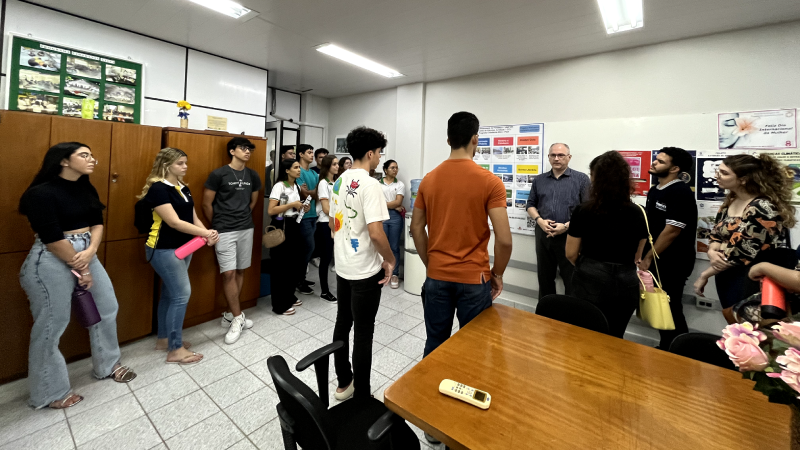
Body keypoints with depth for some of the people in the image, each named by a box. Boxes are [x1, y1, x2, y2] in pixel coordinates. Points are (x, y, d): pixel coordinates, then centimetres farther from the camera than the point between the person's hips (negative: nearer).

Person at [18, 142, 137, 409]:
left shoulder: (87, 189, 8)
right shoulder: (41, 193, -15)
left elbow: (97, 222, 4)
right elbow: (52, 238, -16)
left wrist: (90, 252, -13)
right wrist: (80, 269, -10)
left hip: (86, 254, 8)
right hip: (52, 261, -8)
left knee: (107, 309, 13)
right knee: (52, 324, 3)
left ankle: (108, 366, 33)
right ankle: (49, 393, 22)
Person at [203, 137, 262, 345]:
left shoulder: (253, 176, 7)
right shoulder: (218, 174, -7)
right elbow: (206, 204, -2)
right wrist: (217, 225, 7)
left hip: (246, 229, 5)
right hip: (224, 231, -5)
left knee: (240, 271, 10)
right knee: (228, 273, -6)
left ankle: (230, 314, 24)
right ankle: (238, 317, 8)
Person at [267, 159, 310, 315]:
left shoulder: (296, 186, 13)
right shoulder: (279, 186, -12)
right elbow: (270, 210, -20)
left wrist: (302, 208, 3)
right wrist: (292, 204, -20)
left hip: (294, 225, 8)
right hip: (281, 227, -8)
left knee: (295, 262, 12)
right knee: (281, 265, 0)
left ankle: (289, 297, 30)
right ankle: (279, 305, 12)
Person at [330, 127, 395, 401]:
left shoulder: (339, 181, 7)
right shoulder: (369, 185, -19)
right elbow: (375, 232, -26)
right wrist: (390, 260, -10)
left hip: (342, 267, 8)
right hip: (365, 271, -8)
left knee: (342, 323, 18)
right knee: (363, 332, 5)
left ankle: (343, 382, 36)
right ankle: (361, 396, 22)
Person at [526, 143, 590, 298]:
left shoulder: (581, 179, 1)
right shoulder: (539, 180, 12)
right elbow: (530, 204, 13)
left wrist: (567, 226, -14)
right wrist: (539, 220, -6)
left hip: (569, 236, -3)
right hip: (543, 235, 4)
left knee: (572, 280, 2)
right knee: (544, 278, 13)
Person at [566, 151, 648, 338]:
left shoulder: (584, 210, -12)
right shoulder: (638, 213, -1)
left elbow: (571, 253, -6)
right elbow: (636, 256, 9)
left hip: (590, 281, -3)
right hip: (625, 284, 4)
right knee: (614, 339, 19)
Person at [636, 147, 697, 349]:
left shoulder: (681, 193, -15)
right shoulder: (654, 191, 11)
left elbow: (671, 231, -20)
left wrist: (647, 258, -16)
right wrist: (645, 257, 13)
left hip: (671, 264, -8)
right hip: (655, 261, 8)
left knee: (670, 309, 3)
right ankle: (666, 349, 31)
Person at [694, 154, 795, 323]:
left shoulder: (762, 208, -21)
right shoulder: (730, 201, 3)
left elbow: (741, 253, -23)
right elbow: (716, 235, 7)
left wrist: (705, 275, -14)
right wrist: (712, 252, -15)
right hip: (727, 276, 7)